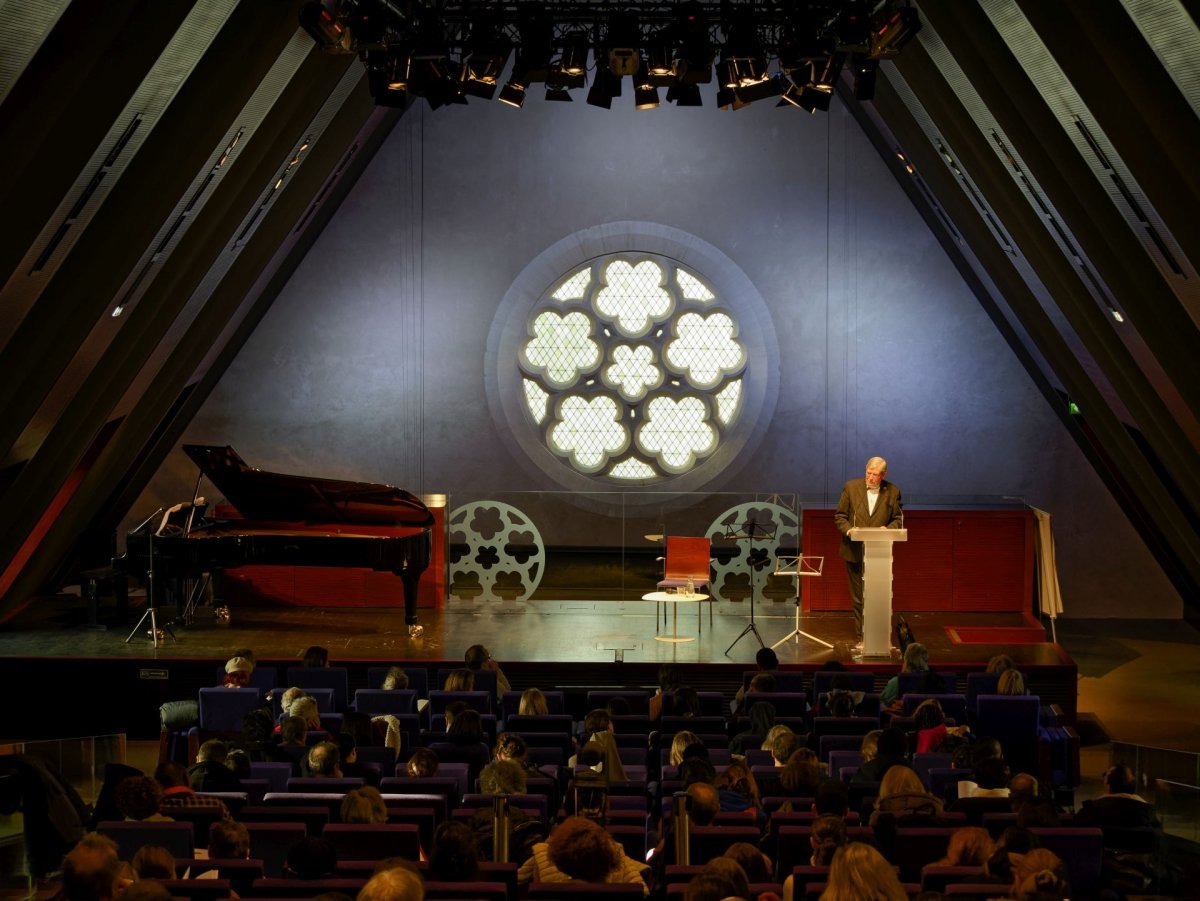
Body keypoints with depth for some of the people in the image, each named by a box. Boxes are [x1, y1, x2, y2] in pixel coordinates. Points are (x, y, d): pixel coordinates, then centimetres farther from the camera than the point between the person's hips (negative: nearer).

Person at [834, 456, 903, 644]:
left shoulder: (893, 492, 0)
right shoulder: (851, 487, 0)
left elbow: (898, 519, 6)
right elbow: (839, 515, 4)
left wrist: (888, 529, -15)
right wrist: (848, 529, -15)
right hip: (855, 552, 0)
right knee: (858, 598, 6)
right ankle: (861, 636, 13)